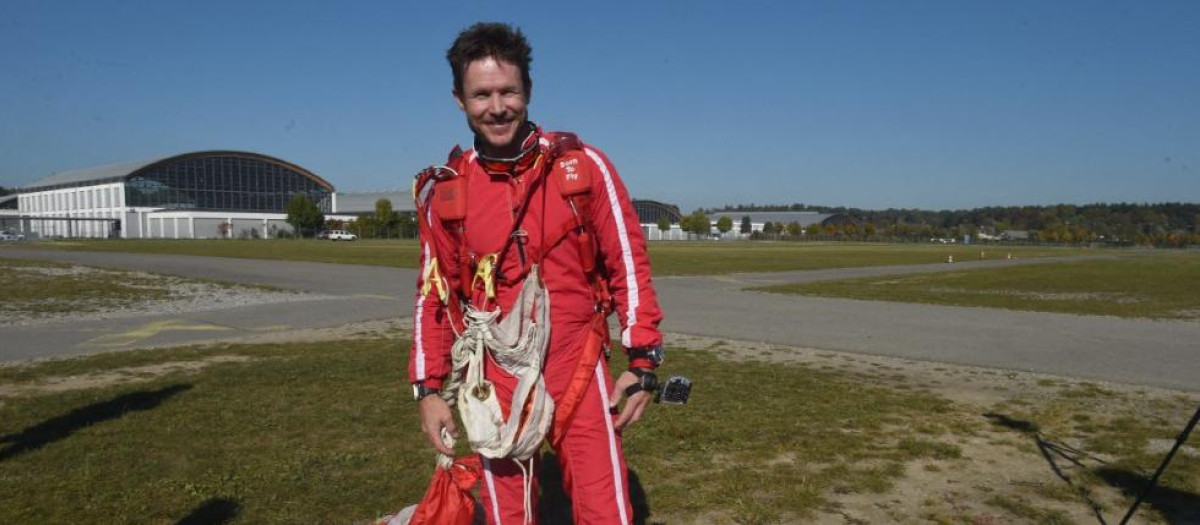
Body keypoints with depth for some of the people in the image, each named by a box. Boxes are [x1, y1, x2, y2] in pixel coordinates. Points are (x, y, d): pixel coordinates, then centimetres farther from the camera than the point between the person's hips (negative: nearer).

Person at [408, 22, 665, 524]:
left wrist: (643, 359, -5)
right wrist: (428, 388, 7)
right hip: (496, 382, 2)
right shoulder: (448, 191, 3)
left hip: (578, 371, -2)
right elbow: (435, 294, 10)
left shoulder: (583, 166, -4)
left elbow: (629, 262, -2)